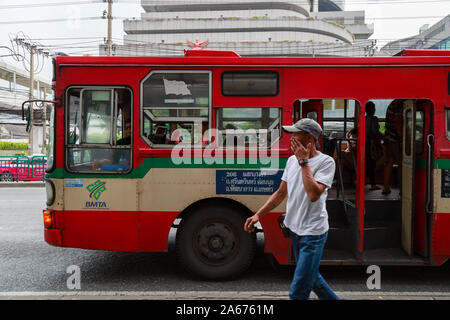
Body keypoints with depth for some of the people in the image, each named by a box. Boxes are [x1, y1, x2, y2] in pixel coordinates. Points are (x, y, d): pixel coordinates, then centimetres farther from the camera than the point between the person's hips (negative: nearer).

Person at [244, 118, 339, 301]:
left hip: (313, 233, -7)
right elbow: (281, 193, 13)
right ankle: (333, 299, 42)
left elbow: (313, 194, -27)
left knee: (298, 292, -4)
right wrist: (258, 215, 8)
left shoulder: (326, 162, -13)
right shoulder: (292, 160, 7)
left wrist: (303, 161, -21)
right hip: (294, 230, 7)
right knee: (311, 277, 22)